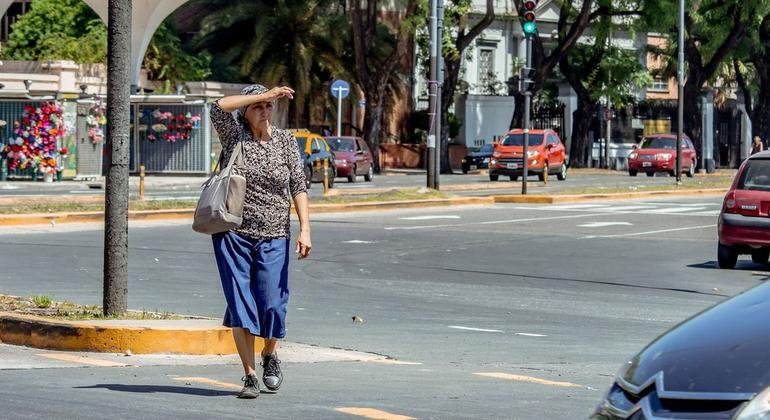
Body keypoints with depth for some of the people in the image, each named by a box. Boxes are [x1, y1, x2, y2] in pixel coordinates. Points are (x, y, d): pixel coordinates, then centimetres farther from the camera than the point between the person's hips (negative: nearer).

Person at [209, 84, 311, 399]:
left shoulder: (285, 141, 4)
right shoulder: (234, 135, 1)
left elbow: (298, 186, 1)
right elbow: (218, 107, -18)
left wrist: (305, 229, -9)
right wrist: (264, 94, -19)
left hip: (273, 237, 1)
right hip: (233, 235, -1)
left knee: (272, 305, -4)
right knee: (241, 305, -3)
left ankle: (270, 355, 27)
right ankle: (250, 376, 3)